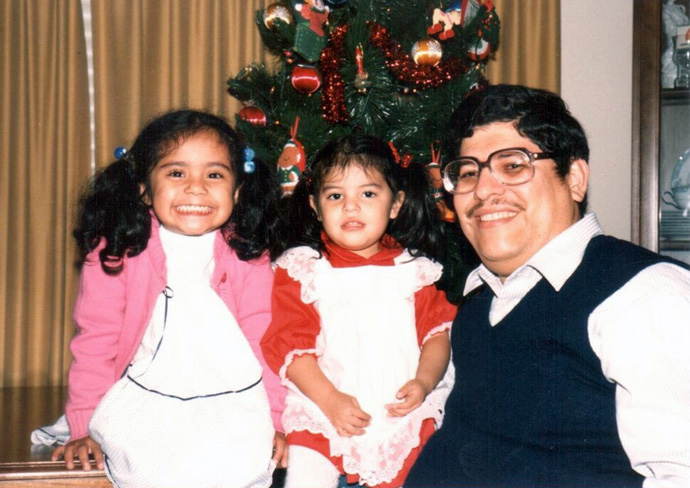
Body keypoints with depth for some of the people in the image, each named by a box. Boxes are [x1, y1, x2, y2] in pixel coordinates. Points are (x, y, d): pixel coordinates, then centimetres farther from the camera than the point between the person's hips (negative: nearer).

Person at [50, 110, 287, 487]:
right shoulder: (116, 254, -4)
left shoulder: (247, 258, -1)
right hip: (143, 406, -1)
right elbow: (96, 342, -1)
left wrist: (272, 418, -3)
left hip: (231, 407, 1)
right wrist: (85, 427, -2)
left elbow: (263, 339, 3)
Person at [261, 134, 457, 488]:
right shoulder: (302, 269, 1)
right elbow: (289, 344, -5)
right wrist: (330, 400, -14)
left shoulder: (412, 269, 8)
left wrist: (424, 382, -10)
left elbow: (438, 330, 8)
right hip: (323, 420, -2)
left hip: (404, 420, 2)